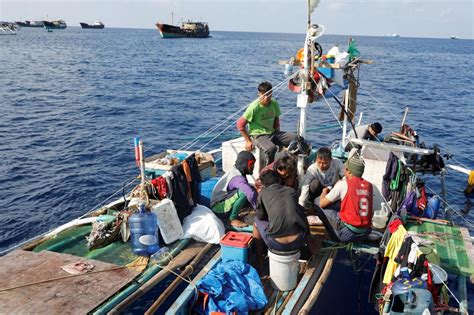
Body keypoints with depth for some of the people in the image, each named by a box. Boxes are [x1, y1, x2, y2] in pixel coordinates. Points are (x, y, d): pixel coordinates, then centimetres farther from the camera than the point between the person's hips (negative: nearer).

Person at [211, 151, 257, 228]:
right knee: (243, 192, -31)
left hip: (225, 201, 10)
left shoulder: (236, 171, 4)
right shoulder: (237, 177, -25)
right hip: (219, 206, -10)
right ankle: (233, 219, -15)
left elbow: (249, 189, 9)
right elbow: (250, 194, -38)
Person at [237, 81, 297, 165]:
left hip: (272, 133, 6)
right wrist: (248, 141, -13)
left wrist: (278, 136, 8)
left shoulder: (274, 103, 1)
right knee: (271, 148, -38)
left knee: (295, 139, -11)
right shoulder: (254, 107, -16)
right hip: (258, 135, -6)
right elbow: (240, 124, -14)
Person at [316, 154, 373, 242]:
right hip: (365, 234, 7)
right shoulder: (369, 185, 7)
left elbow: (322, 203, 0)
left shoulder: (343, 184, -8)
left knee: (320, 208, 5)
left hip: (348, 233, -7)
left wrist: (324, 191, 21)